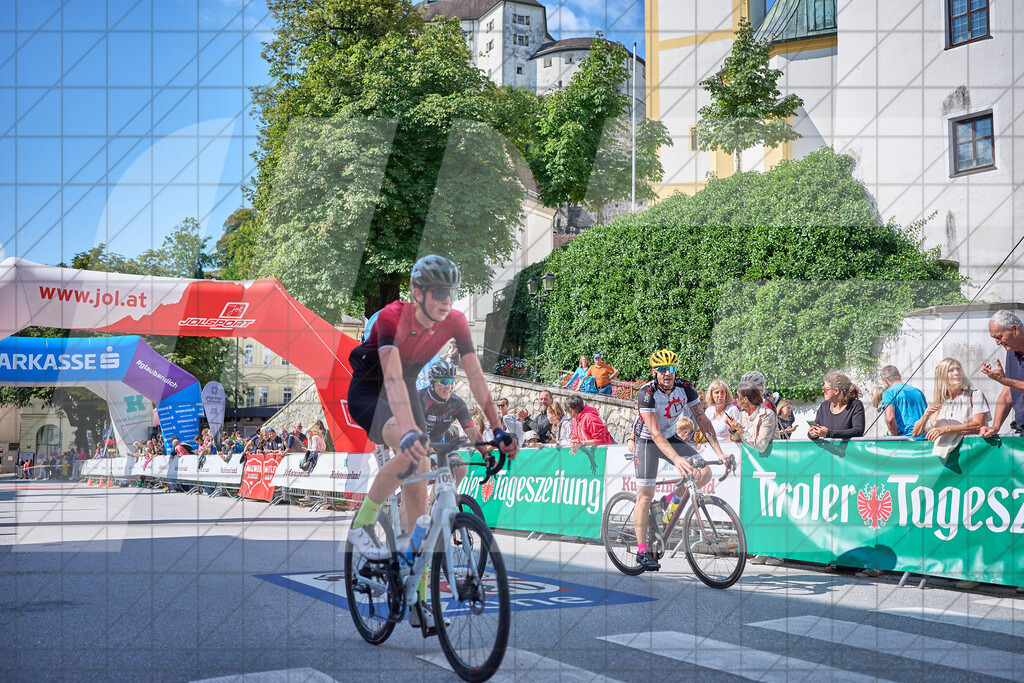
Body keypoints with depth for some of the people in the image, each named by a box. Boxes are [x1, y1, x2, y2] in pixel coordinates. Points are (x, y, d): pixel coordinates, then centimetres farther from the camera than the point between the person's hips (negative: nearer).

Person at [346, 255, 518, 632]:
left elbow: (476, 377, -14)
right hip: (369, 393, -5)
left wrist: (498, 429, -22)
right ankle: (362, 526, -14)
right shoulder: (392, 317, -30)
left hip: (408, 395, 5)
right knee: (410, 450, -37)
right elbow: (393, 378, -43)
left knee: (419, 491, -3)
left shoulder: (454, 322, -16)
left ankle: (418, 599, 4)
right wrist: (409, 431, -56)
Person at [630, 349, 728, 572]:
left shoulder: (685, 388, -14)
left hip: (670, 437, 5)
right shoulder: (647, 393, -27)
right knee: (645, 495, -10)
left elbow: (702, 420, -9)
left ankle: (673, 501, 10)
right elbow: (655, 433, -34)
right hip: (647, 440, -5)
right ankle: (642, 550, -3)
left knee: (704, 472, -14)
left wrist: (719, 452, -18)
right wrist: (676, 458, -46)